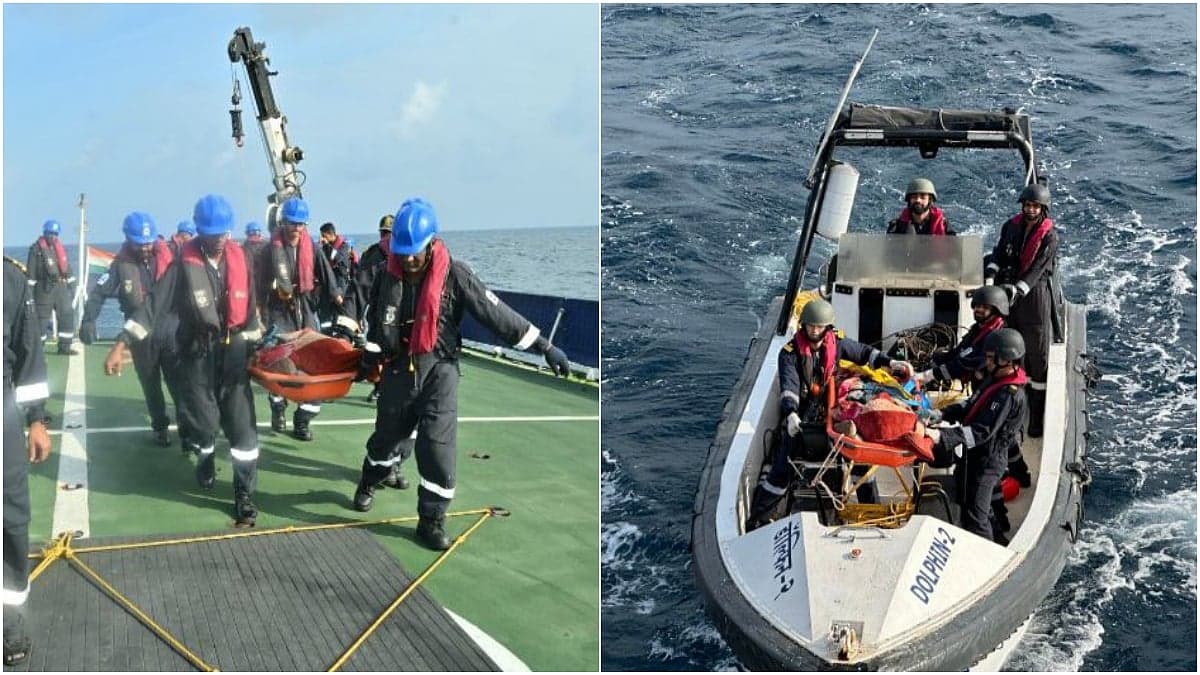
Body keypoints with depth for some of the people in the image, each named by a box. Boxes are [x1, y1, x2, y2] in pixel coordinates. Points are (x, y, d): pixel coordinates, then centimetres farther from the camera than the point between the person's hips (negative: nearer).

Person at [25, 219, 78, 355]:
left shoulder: (60, 248, 16)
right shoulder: (36, 248, -4)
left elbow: (67, 267, 21)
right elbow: (31, 271, -7)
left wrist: (71, 285, 17)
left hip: (61, 286, 6)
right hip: (44, 288, -6)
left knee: (67, 315, 3)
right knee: (42, 317, -4)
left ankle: (64, 346, 10)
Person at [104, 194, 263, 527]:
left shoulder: (238, 259, 0)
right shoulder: (184, 262, -11)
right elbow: (155, 305, -13)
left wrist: (255, 347, 15)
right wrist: (121, 344, -18)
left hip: (233, 353, 2)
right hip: (197, 354, -2)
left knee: (242, 425, -3)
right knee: (203, 419, 8)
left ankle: (245, 496, 4)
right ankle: (206, 462, 43)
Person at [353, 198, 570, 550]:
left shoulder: (454, 274, -16)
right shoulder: (388, 276, -4)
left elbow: (496, 312, -16)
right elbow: (377, 321, 14)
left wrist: (544, 347, -17)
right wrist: (369, 359, 22)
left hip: (439, 370, -3)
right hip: (398, 369, 3)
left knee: (438, 446, -10)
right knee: (387, 435, 20)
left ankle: (431, 520, 4)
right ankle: (370, 482, 50)